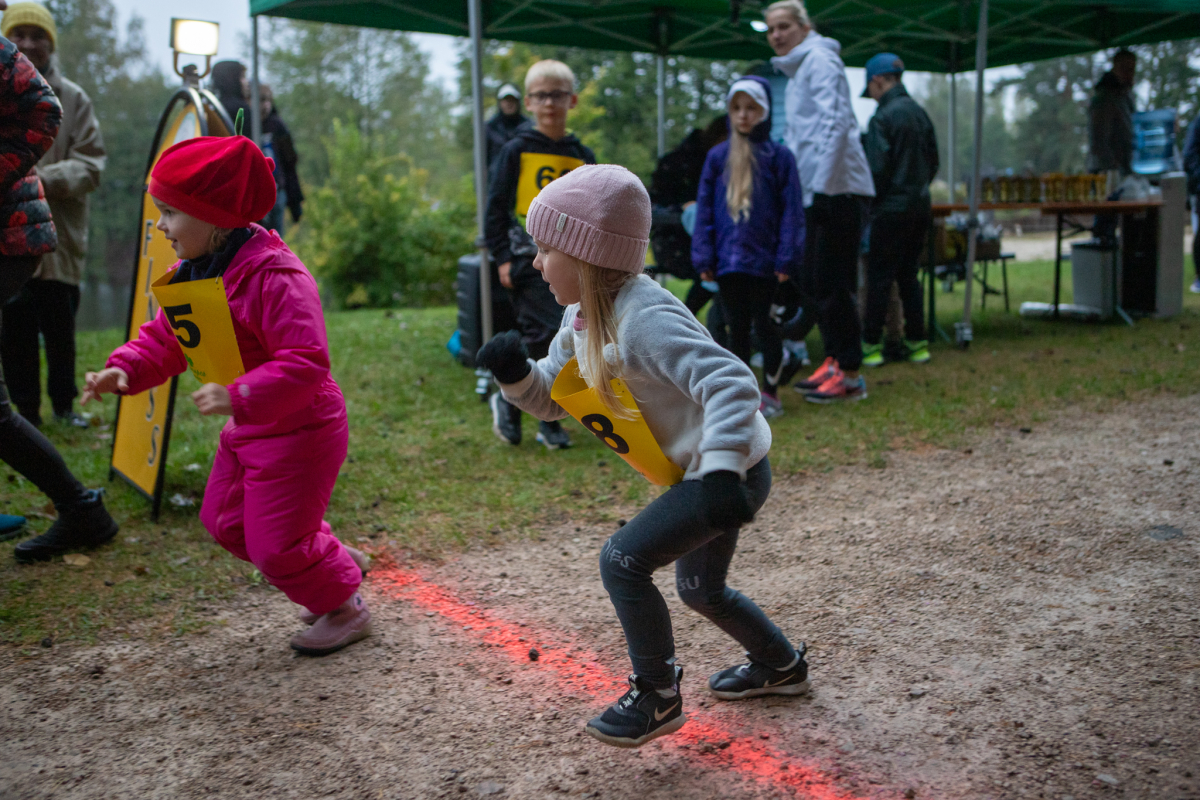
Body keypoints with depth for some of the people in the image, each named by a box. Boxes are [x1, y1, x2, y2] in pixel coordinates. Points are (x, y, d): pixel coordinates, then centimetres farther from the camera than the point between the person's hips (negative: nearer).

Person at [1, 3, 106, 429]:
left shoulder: (73, 99, 3)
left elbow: (91, 165, 0)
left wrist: (45, 178, -16)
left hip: (59, 237, 0)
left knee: (60, 329, 8)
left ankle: (64, 403, 25)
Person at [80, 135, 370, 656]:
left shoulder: (274, 276, -27)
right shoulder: (189, 275, 3)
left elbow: (305, 362, -32)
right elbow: (164, 339, 13)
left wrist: (240, 397, -40)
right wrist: (125, 369, -6)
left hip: (300, 428, -10)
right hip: (247, 429, 10)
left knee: (274, 545, -3)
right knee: (226, 521, 20)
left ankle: (345, 609, 24)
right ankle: (338, 563, 34)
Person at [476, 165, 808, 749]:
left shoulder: (645, 320, -27)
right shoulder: (583, 319, 3)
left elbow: (732, 383, -34)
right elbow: (551, 397, 12)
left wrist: (721, 472, -43)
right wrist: (515, 373, -9)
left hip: (733, 471, -11)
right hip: (702, 474, 11)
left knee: (623, 560, -14)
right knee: (700, 589, 25)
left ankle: (657, 697, 4)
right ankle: (781, 666, 48)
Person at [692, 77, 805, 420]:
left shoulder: (778, 156, -2)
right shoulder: (717, 157, 6)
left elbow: (791, 211, -3)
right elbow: (704, 210, 6)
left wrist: (787, 258, -9)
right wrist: (704, 257, 0)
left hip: (763, 260, -3)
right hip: (727, 260, 3)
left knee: (763, 323, 4)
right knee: (737, 326, 10)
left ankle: (770, 392, 17)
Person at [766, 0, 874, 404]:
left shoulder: (819, 60, -8)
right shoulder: (796, 69, 22)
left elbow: (836, 122, -19)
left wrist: (821, 185, -23)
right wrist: (806, 186, 20)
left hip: (837, 188, -10)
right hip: (815, 191, 10)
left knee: (831, 284, -8)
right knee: (814, 283, 12)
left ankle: (850, 374, -2)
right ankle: (833, 362, 21)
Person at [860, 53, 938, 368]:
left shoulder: (883, 118, -13)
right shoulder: (920, 113, 10)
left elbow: (877, 169, -16)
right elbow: (933, 162, 15)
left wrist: (868, 202, -3)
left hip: (892, 209, -7)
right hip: (920, 206, 7)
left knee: (879, 278, -1)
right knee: (908, 275, 14)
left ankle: (871, 345, 2)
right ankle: (917, 342, 15)